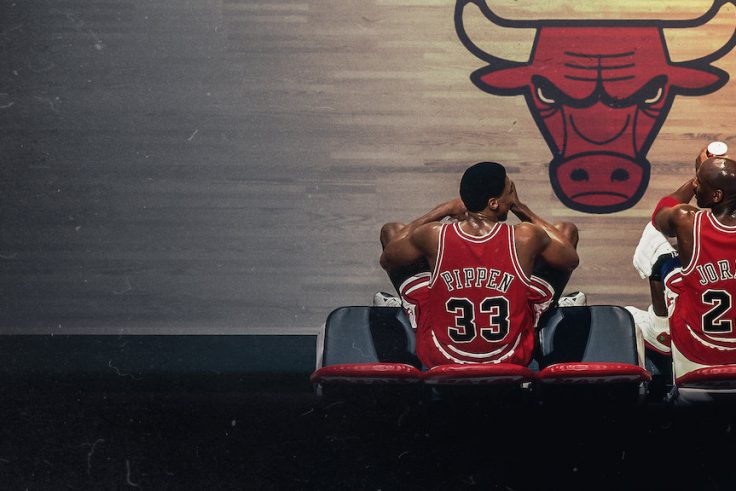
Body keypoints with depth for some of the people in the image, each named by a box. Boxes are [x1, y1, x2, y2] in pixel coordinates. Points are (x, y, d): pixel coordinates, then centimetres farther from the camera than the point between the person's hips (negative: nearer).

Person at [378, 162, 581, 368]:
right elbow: (572, 259, 2)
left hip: (440, 359, 0)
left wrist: (443, 210, 7)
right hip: (513, 359, 0)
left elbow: (386, 259, 4)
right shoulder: (525, 237, -22)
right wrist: (522, 209, 6)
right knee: (568, 230, 12)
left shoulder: (433, 236, -20)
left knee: (390, 230, 13)